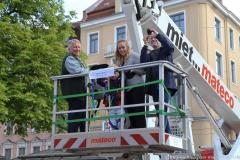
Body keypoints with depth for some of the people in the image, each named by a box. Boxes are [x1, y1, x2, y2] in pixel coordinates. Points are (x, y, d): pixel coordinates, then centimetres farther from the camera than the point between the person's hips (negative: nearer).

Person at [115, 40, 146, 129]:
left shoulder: (134, 56, -2)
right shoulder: (119, 60, 17)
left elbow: (143, 70, -8)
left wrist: (131, 69, -16)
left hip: (137, 87, -7)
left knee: (139, 112, -8)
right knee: (130, 112, 6)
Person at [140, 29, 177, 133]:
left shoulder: (165, 50, 16)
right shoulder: (150, 54, 25)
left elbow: (170, 47, -9)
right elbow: (143, 62, 5)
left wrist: (157, 35, -8)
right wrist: (145, 45, 3)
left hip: (165, 83, -5)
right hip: (154, 85, 5)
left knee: (162, 110, -18)